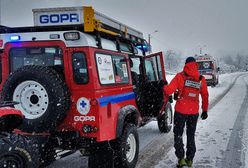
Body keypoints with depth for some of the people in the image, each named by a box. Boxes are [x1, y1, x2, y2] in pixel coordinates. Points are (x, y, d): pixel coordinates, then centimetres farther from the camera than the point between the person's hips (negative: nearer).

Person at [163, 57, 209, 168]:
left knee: (178, 134, 10)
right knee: (191, 135, 17)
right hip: (194, 112, 3)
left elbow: (169, 90, -11)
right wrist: (205, 110, 19)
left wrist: (163, 86, 10)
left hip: (181, 110, -3)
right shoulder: (201, 79, 3)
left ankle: (181, 158, 3)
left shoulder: (180, 76, -7)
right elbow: (205, 96, 9)